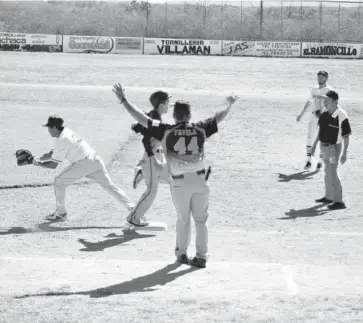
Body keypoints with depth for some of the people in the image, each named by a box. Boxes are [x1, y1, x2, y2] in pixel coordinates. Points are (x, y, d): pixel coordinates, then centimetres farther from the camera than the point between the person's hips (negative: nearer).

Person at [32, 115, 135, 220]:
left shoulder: (62, 140, -9)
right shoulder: (67, 133, 17)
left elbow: (53, 165, -5)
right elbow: (53, 153, 26)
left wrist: (38, 163, 8)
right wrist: (38, 158, 16)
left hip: (83, 164, -8)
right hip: (95, 160, 9)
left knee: (59, 181, 6)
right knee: (109, 185, 9)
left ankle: (60, 213, 11)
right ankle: (131, 207, -2)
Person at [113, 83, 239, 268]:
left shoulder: (166, 131, -4)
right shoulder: (199, 129, 3)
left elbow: (141, 118, -4)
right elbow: (219, 117, 19)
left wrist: (123, 100, 2)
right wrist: (229, 104, 37)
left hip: (180, 182, -1)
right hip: (199, 179, 1)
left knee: (183, 219, 17)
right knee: (201, 220, 11)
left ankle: (181, 253, 25)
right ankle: (201, 257, 11)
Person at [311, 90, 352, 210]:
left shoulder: (341, 116, -22)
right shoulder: (324, 114, 1)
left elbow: (346, 136, -17)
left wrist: (344, 153, -18)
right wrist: (315, 144, 20)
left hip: (333, 147, -8)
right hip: (324, 146, 8)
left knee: (333, 173, -9)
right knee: (328, 172, 19)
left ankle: (339, 201, -4)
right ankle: (329, 197, 32)